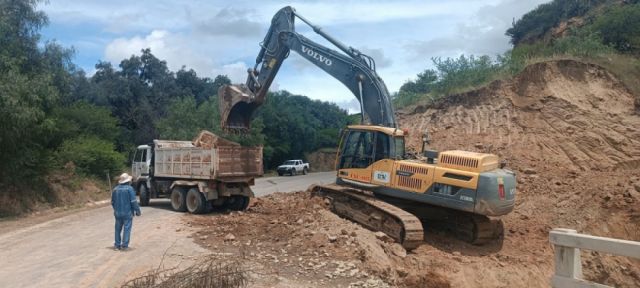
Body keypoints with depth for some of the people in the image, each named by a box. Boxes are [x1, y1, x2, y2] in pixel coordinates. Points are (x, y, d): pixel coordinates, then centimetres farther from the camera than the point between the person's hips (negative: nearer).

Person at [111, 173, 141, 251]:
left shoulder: (115, 189, 5)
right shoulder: (129, 188, -12)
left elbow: (112, 202, 14)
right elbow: (134, 202, -14)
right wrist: (138, 211, -6)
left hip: (118, 213, 5)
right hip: (127, 212, -5)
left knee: (118, 229, 14)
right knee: (127, 229, 1)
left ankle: (117, 245, 18)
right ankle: (124, 245, 1)